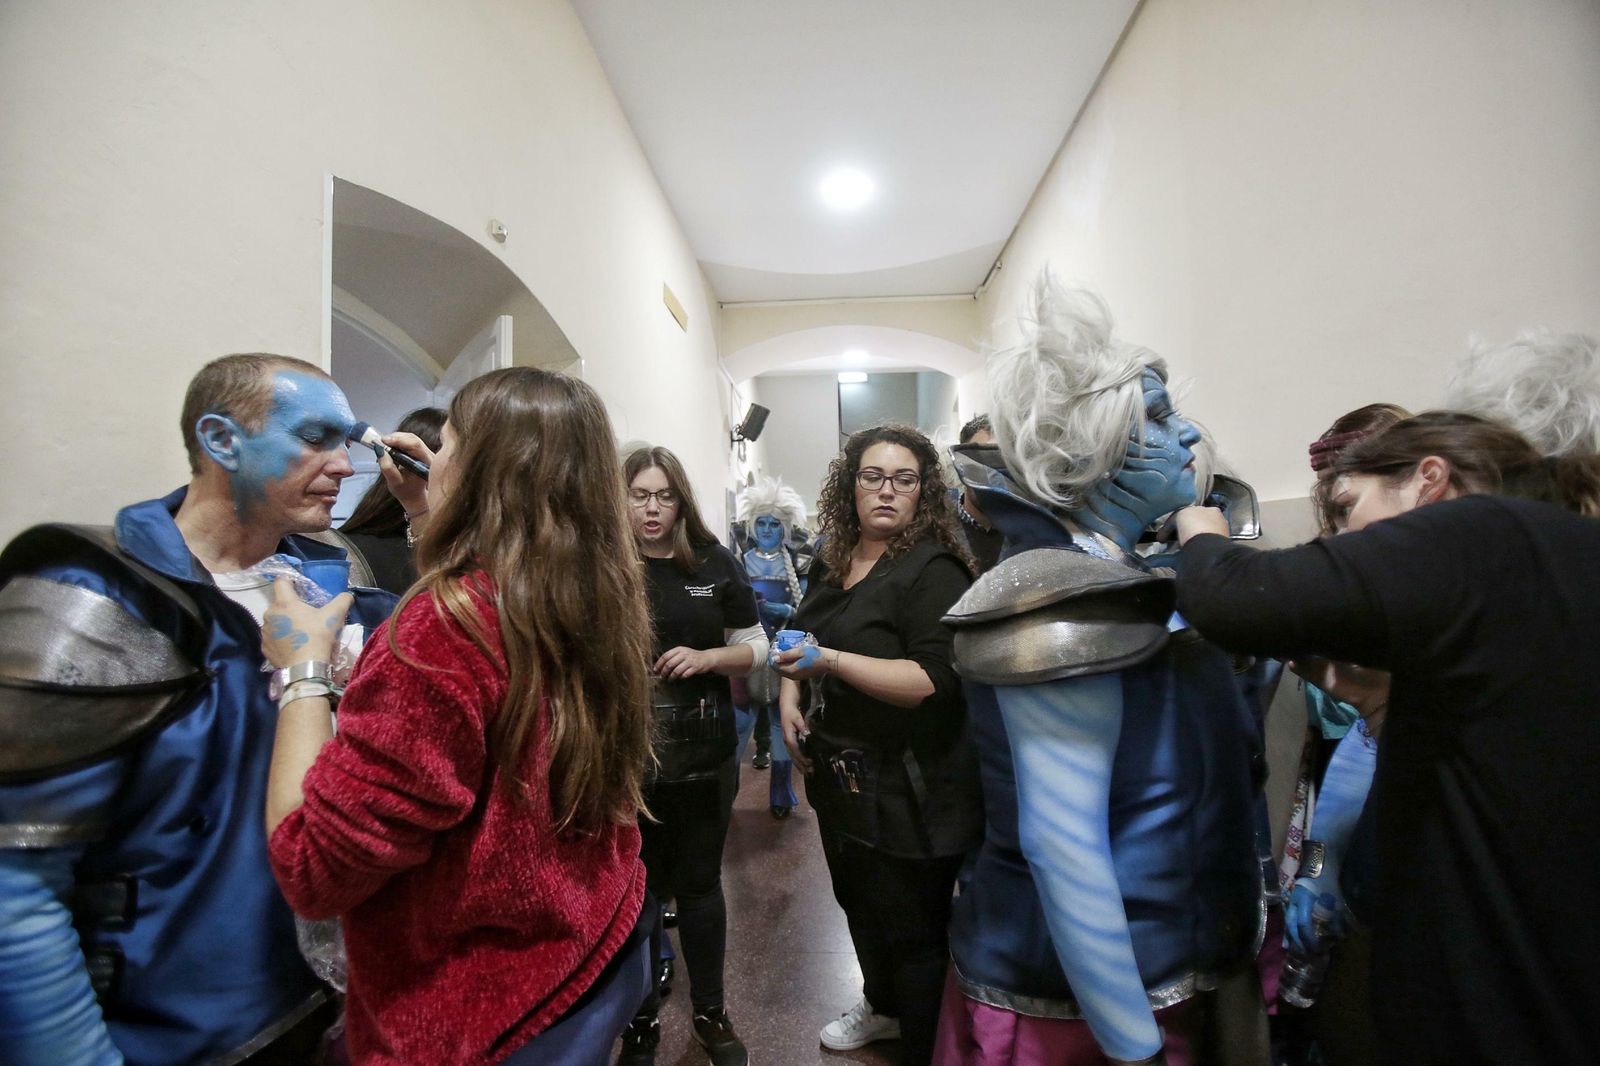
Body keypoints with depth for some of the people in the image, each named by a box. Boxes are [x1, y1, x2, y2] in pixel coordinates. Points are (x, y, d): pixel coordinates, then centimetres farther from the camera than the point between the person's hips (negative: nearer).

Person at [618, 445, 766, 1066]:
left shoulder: (715, 564, 0)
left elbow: (755, 647, 5)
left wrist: (706, 656, -12)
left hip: (703, 755, 1)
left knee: (700, 884, 16)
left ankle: (711, 1015, 38)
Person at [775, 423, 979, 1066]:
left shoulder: (933, 571, -18)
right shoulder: (833, 563, 5)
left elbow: (934, 680, -27)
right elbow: (801, 639, 20)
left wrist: (831, 661, -33)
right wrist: (789, 695, 3)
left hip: (907, 791, -8)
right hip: (840, 774, 8)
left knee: (913, 936, 8)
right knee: (858, 905, 27)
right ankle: (881, 1008, 53)